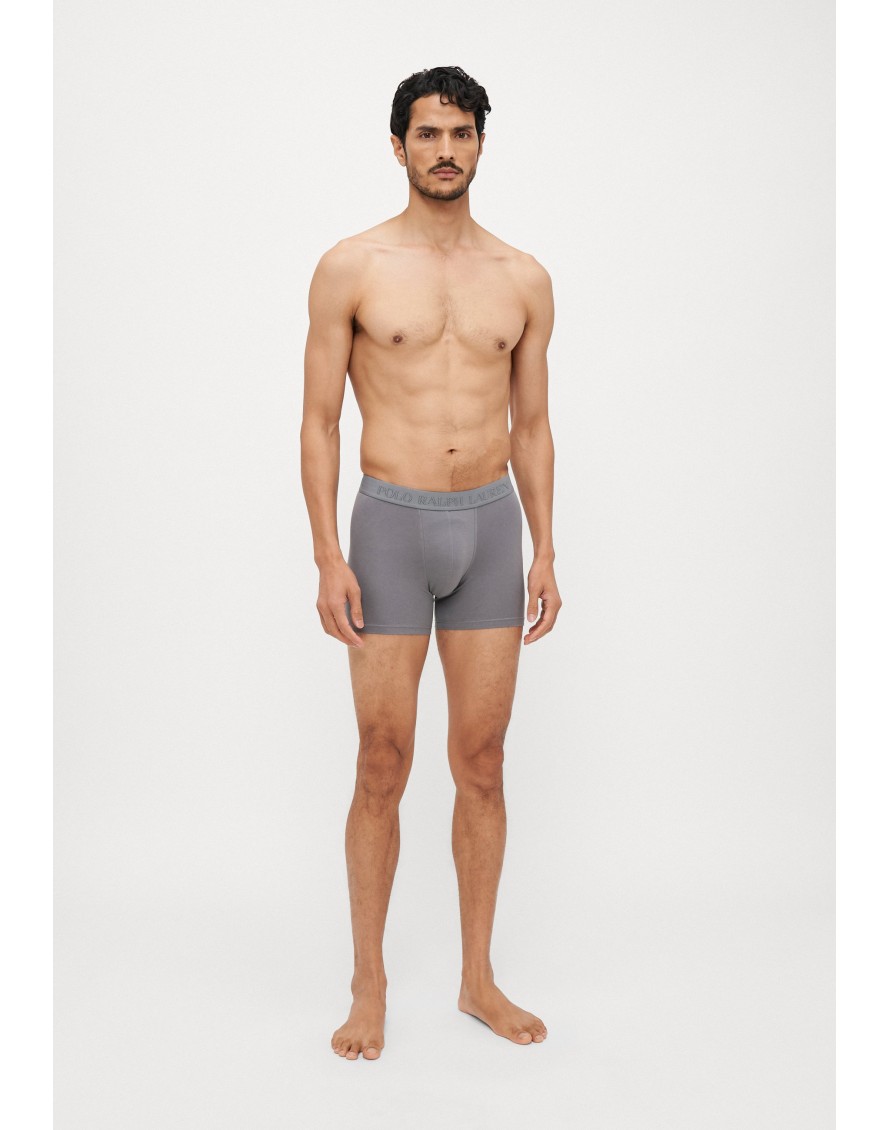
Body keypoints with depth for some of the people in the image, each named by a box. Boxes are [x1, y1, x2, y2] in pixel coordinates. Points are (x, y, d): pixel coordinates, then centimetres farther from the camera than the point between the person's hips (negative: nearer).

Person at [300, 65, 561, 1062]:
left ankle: (478, 978, 24)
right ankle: (369, 987, 19)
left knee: (482, 764, 7)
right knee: (383, 767, 1)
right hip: (390, 527, -2)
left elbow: (531, 425, 12)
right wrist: (328, 557, -10)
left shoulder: (523, 280, 9)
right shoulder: (350, 268, 0)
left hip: (491, 527, 3)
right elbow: (319, 421, -1)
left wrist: (544, 552, 5)